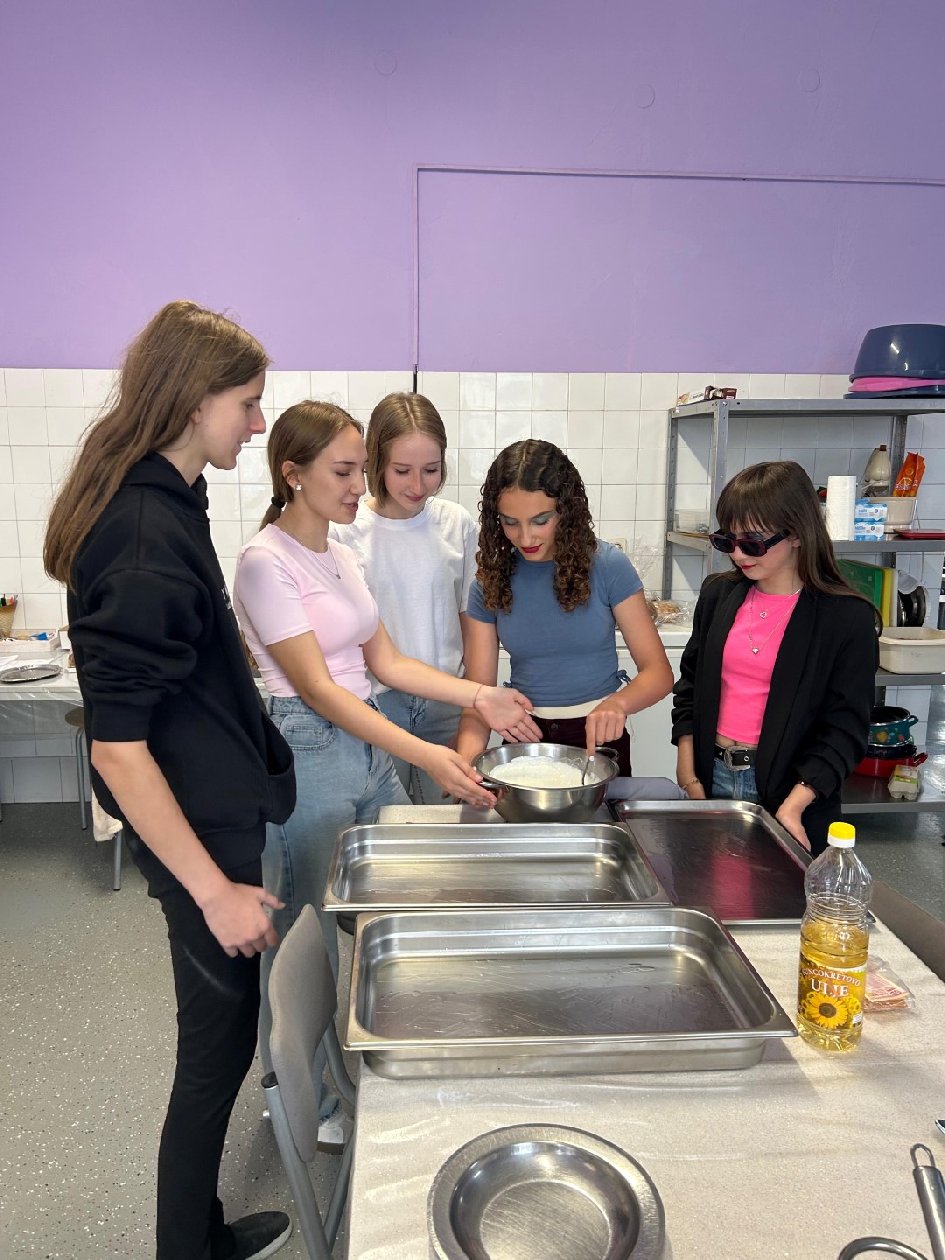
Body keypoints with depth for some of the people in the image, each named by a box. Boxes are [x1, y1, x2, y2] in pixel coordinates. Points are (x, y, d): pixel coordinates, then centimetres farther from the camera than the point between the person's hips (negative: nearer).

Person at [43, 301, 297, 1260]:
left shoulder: (155, 503, 7)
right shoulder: (147, 537, -24)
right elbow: (116, 747, -25)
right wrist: (214, 890, -21)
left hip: (212, 808, 10)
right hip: (198, 828, -10)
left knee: (221, 1036, 22)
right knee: (216, 1047, 8)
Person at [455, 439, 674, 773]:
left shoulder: (607, 565, -11)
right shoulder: (491, 580, -5)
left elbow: (658, 672, -10)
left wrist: (618, 703, -31)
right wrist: (466, 758, -27)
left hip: (599, 736, -1)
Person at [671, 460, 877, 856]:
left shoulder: (846, 616, -10)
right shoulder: (718, 594, 3)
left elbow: (845, 728, -10)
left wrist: (793, 806, -18)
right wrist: (688, 774, 4)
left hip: (787, 790, -4)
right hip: (712, 777, 4)